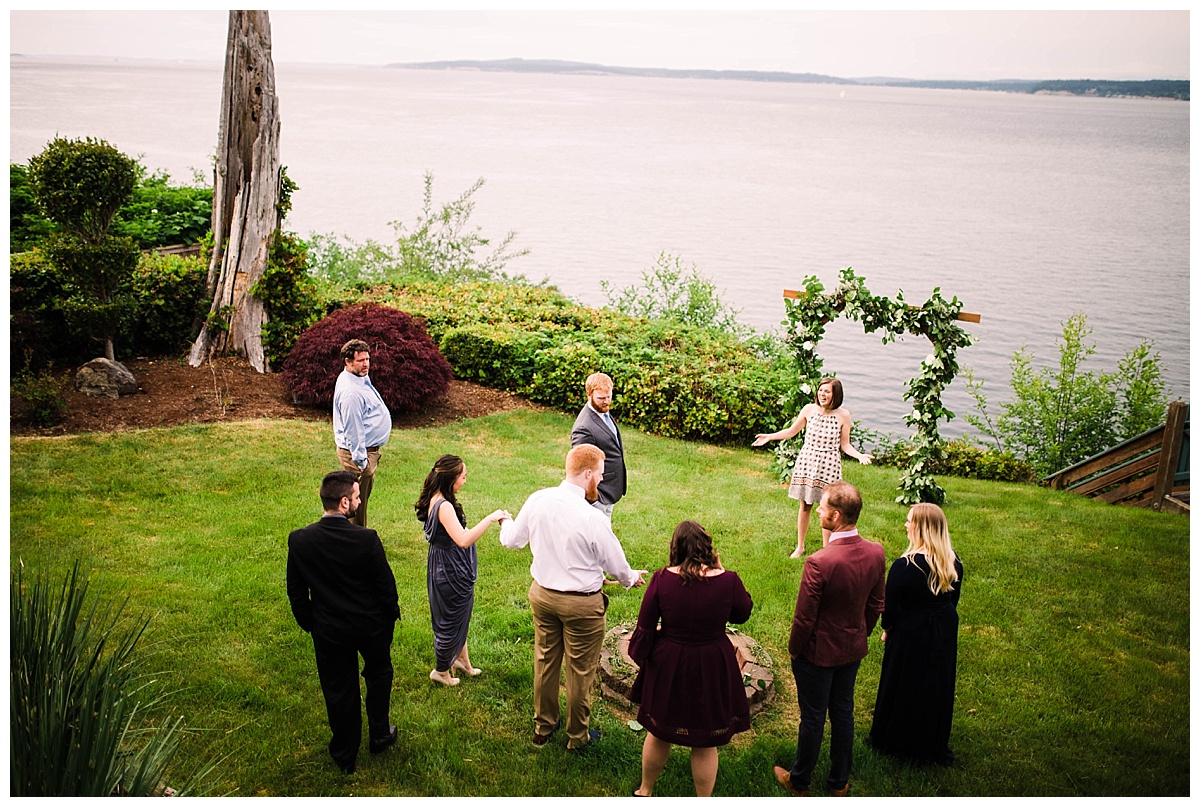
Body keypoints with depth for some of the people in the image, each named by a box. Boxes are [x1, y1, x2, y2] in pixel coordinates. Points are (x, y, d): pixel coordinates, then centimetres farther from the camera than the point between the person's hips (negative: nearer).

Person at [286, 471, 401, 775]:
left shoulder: (299, 541, -17)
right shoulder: (366, 539, -25)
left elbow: (296, 591, -5)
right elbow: (386, 585, -13)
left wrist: (308, 623, 11)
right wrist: (391, 614, 6)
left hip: (328, 630, 1)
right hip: (371, 625, -1)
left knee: (339, 690, 17)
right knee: (378, 673, 27)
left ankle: (345, 755, 33)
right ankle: (380, 734, 40)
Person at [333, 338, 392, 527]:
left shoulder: (361, 379, 8)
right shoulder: (350, 391, -25)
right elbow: (352, 429, -24)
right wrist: (361, 460, -21)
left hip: (368, 449, 11)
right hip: (359, 453, -11)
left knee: (362, 499, 20)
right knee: (357, 502, -2)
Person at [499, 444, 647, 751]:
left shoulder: (537, 501, -12)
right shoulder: (592, 518, -27)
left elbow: (511, 540, 5)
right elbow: (616, 564, -12)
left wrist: (506, 523, 29)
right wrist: (632, 578, 12)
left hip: (542, 595, 5)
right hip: (582, 603, -5)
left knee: (545, 662, 23)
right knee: (580, 671, 15)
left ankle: (543, 727, 42)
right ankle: (577, 736, 34)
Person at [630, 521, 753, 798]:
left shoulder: (662, 579, -17)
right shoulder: (728, 581, -18)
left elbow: (645, 627, -8)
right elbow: (742, 614, 2)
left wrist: (641, 657, 9)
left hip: (668, 667, 1)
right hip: (712, 671, -1)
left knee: (659, 732, 24)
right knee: (705, 743, 17)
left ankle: (645, 791, 43)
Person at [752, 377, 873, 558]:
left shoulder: (843, 415, -7)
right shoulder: (809, 409, -3)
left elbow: (844, 445, 1)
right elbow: (792, 431, 11)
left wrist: (859, 455, -16)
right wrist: (769, 437, 4)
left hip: (829, 465, -2)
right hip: (807, 461, 2)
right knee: (804, 506, 11)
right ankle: (800, 547, 26)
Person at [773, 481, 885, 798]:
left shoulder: (819, 563, -33)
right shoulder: (875, 553, -13)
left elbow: (804, 618, -23)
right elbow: (876, 605, 2)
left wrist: (794, 650, -6)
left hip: (818, 653, -5)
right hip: (853, 650, 6)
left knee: (813, 718, 12)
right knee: (843, 712, 22)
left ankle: (799, 782, 34)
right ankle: (839, 781, 39)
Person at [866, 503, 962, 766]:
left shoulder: (904, 566, -28)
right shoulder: (953, 562, -9)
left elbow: (890, 605, -18)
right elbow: (953, 600, 4)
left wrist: (887, 629, 0)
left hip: (910, 634, -5)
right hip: (945, 633, 6)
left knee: (904, 687, 13)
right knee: (938, 687, 21)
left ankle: (893, 742, 31)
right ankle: (934, 746, 37)